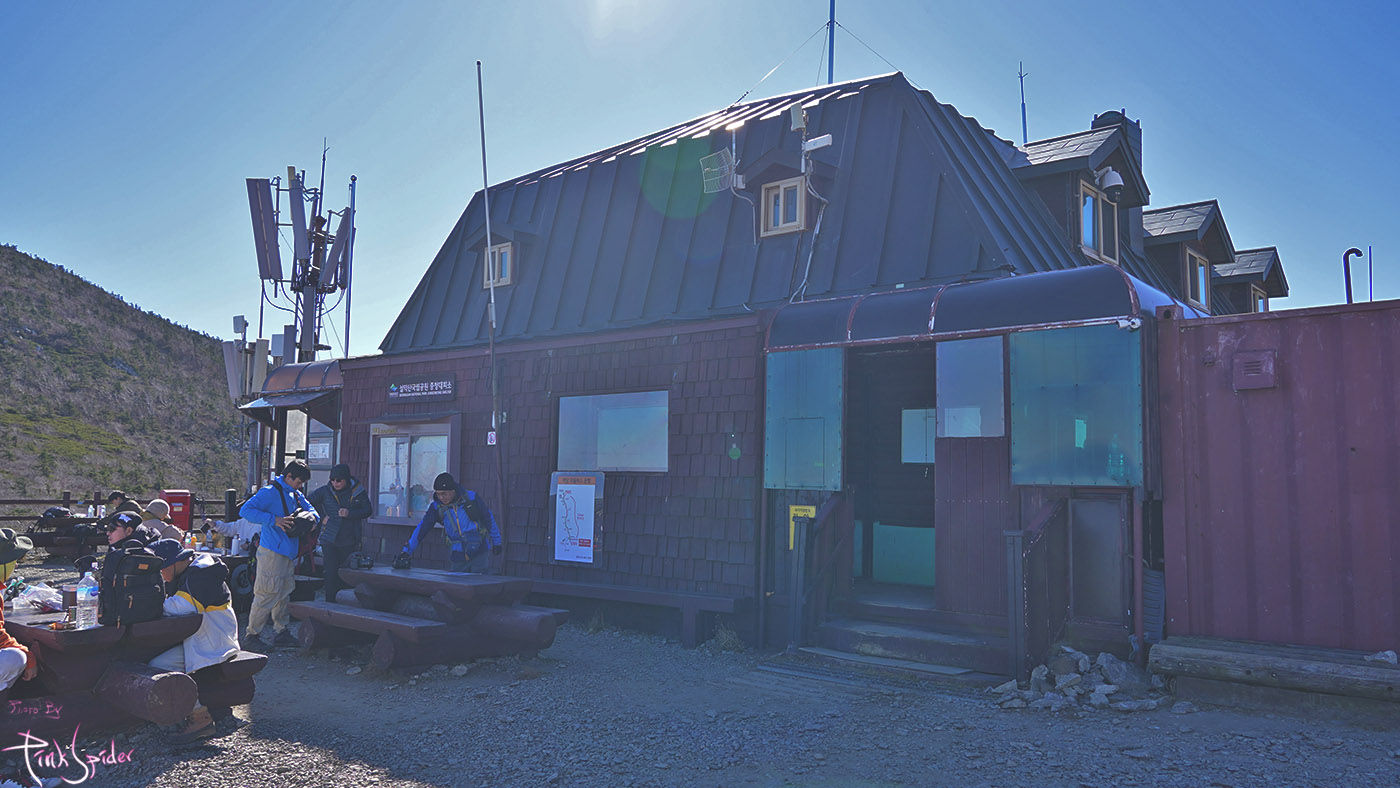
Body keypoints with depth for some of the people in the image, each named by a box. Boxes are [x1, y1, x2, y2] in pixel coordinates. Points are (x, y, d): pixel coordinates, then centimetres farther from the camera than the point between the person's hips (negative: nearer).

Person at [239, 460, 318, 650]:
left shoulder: (296, 495, 15)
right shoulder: (270, 492, -11)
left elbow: (310, 509, 28)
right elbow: (245, 510, -19)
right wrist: (274, 520, -26)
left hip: (288, 552, 9)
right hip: (271, 551, -9)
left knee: (284, 592, 13)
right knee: (268, 594, -7)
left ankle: (280, 632, 22)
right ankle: (252, 635, 3)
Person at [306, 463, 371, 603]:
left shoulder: (358, 492, 1)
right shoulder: (325, 491, 1)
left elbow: (367, 510, 1)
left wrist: (350, 514, -15)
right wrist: (321, 517, 1)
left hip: (350, 542, 1)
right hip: (330, 540, -1)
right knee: (331, 574, -4)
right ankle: (330, 602, 3)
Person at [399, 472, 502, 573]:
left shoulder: (471, 498, -8)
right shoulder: (436, 506, -5)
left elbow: (489, 518, 3)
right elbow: (421, 528, -4)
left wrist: (496, 542, 10)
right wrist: (407, 551, -10)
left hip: (479, 554, -2)